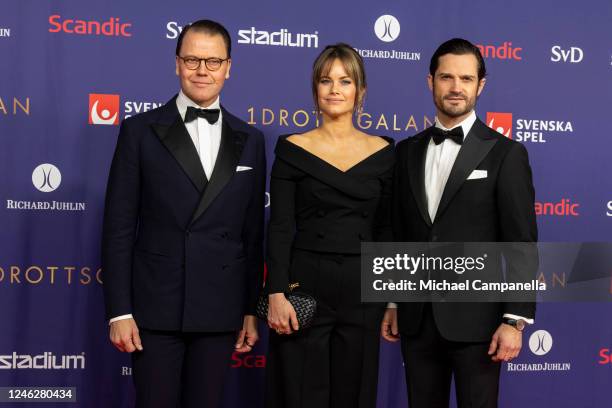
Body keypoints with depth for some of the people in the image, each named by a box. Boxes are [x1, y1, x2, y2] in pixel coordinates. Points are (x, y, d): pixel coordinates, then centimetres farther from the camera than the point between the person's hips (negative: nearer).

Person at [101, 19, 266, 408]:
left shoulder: (250, 140, 8)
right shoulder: (141, 131, 0)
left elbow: (253, 232, 9)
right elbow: (119, 226, -3)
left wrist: (251, 310, 8)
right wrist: (119, 310, -8)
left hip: (220, 311, 2)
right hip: (156, 307, -2)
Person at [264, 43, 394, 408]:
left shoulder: (383, 152, 6)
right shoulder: (292, 148, 0)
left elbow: (387, 231, 9)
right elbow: (280, 227, -4)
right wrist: (276, 294, -13)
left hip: (362, 291, 2)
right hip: (305, 287, -2)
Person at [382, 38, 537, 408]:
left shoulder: (505, 154, -4)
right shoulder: (408, 151, 10)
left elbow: (521, 243, -7)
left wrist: (515, 320, -12)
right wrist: (392, 302, 12)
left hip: (476, 318, -4)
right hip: (417, 318, 4)